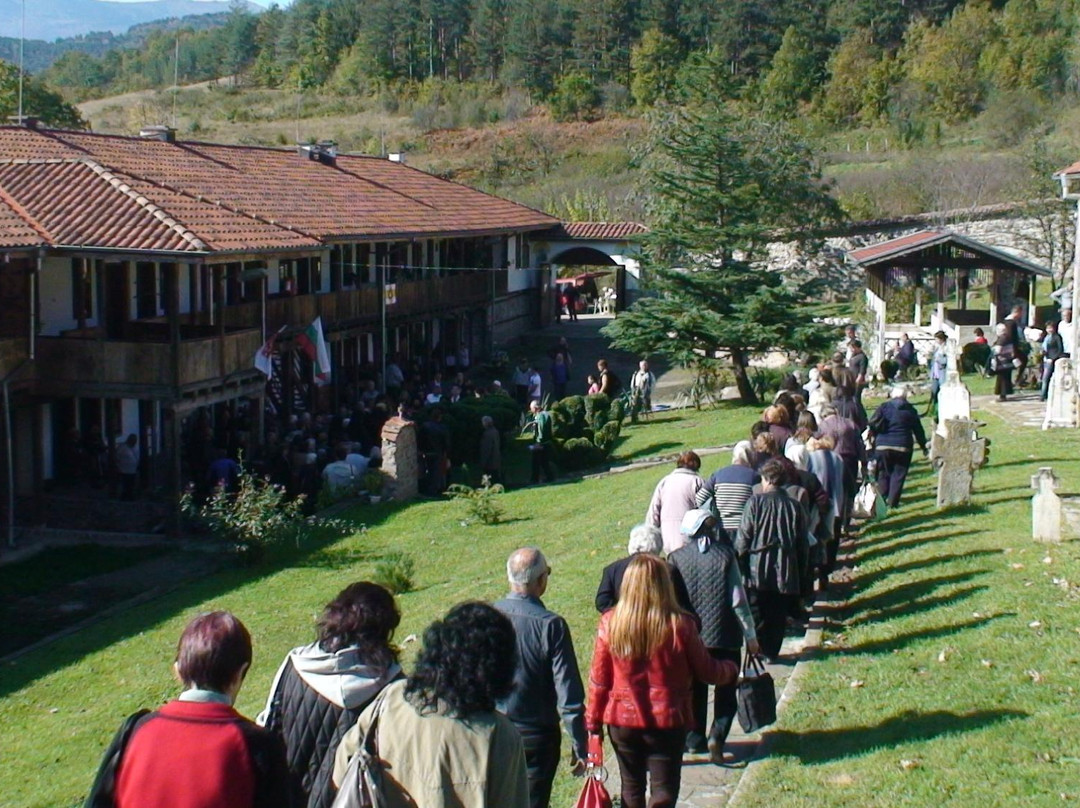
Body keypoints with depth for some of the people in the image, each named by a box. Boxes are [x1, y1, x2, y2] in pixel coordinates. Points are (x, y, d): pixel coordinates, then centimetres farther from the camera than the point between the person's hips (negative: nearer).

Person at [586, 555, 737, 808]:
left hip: (622, 721, 2)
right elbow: (707, 671, -3)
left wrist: (593, 721, 10)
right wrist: (732, 669, 18)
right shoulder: (679, 625, -15)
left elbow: (599, 678, -3)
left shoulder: (610, 623, -10)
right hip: (668, 722, -2)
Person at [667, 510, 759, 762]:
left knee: (695, 690, 17)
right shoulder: (725, 556, -9)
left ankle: (695, 739, 23)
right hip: (725, 636, -2)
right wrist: (750, 636, -2)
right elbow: (738, 600, -9)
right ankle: (717, 735, -8)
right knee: (726, 691, 9)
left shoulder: (676, 558, -4)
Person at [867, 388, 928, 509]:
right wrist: (923, 446, 19)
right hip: (903, 446, 0)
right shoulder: (910, 410, 4)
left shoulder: (884, 407, 0)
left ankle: (882, 498, 10)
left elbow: (873, 424, -9)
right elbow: (918, 430, 9)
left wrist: (874, 435, 9)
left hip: (883, 445, 0)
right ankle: (893, 501, 1)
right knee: (898, 474, 5)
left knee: (883, 473, 13)